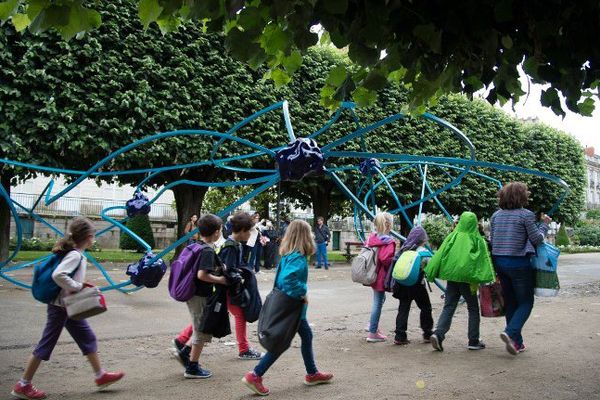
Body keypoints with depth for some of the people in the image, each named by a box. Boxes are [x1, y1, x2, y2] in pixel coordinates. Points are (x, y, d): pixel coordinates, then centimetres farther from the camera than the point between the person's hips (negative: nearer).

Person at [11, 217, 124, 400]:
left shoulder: (74, 253, 6)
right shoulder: (75, 255, -21)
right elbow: (58, 275, -34)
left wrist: (80, 285, 7)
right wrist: (77, 287, -24)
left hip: (69, 307, 9)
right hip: (60, 307, -9)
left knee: (88, 339, 13)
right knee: (46, 345, 2)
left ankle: (100, 376, 21)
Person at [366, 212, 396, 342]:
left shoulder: (371, 238, 5)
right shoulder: (389, 241, -18)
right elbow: (386, 259, -28)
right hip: (381, 277, -8)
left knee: (379, 299, 25)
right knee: (378, 303, 1)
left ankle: (373, 325, 30)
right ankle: (372, 333, 9)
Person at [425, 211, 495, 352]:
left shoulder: (452, 236, 3)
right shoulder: (477, 239, -1)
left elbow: (440, 255, 0)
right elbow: (485, 259, -7)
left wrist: (430, 273, 4)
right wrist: (490, 278, -8)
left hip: (451, 277, 2)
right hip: (467, 278, -2)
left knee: (448, 308, 6)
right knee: (473, 309, 13)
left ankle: (438, 334, -12)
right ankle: (473, 341, 15)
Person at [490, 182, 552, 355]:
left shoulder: (496, 215, 7)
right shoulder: (526, 215, -10)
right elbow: (537, 239, -6)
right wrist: (544, 224, 11)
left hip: (499, 261, 6)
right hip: (519, 263, -6)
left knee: (510, 303, 14)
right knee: (526, 302, 5)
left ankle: (517, 342, 19)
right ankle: (510, 332, -16)